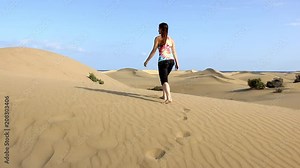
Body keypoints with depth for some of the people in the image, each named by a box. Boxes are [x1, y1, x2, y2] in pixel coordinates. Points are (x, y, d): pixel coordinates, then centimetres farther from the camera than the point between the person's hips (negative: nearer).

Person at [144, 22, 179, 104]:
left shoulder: (158, 38, 0)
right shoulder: (171, 39, 14)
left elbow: (154, 51, -5)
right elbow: (174, 52, 11)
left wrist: (147, 60, 1)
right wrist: (177, 63, 15)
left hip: (163, 61, -5)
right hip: (171, 60, 6)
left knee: (164, 80, -5)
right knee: (164, 77, 23)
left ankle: (169, 97, -20)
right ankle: (164, 95, 26)